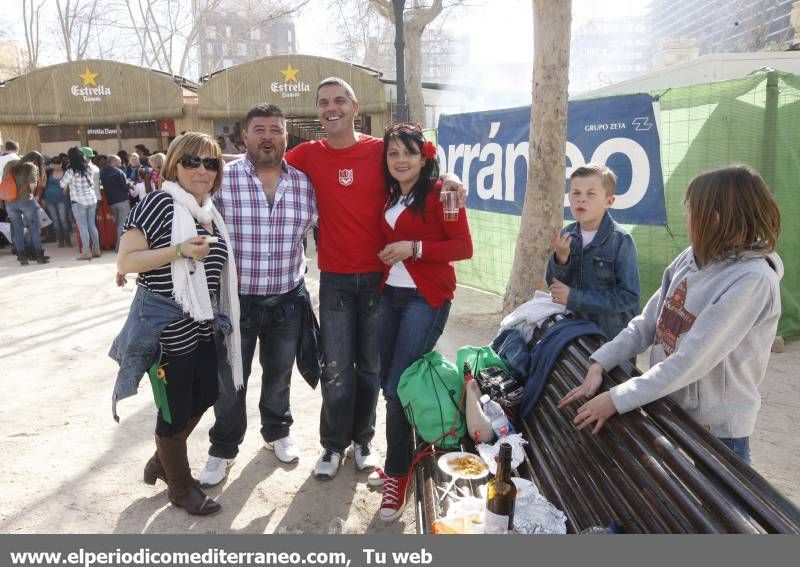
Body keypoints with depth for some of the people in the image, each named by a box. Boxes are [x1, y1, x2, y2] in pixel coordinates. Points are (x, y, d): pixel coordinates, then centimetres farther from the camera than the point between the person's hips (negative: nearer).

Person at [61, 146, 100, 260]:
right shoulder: (88, 169, 6)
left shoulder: (71, 171, -11)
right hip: (92, 200, 6)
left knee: (83, 227, -3)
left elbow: (62, 184, -1)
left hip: (78, 202, -6)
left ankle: (86, 252, -5)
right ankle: (96, 250, 13)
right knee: (92, 225, 10)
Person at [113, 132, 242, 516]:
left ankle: (161, 463, 42)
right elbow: (125, 262, -16)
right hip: (167, 326, -8)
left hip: (204, 325, 8)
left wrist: (221, 316, 18)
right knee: (175, 407, 7)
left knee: (202, 398, 19)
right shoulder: (158, 203, -13)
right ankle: (180, 487, 28)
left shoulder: (211, 213, 10)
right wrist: (179, 251, -26)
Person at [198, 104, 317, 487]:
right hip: (235, 300, -2)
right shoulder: (223, 179, -11)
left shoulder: (303, 183, -2)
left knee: (279, 373, 19)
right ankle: (223, 449, 31)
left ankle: (277, 432, 43)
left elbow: (312, 227, 13)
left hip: (288, 301, 3)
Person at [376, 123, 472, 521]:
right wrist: (390, 256, 3)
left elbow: (464, 247, -12)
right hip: (390, 294, 7)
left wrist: (414, 248, -19)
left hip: (426, 297, -7)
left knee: (398, 386, -9)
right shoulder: (389, 195, 12)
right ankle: (404, 456, 32)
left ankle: (397, 473, 10)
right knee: (387, 382, 10)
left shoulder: (439, 193, -8)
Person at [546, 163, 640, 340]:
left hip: (613, 334, -4)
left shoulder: (621, 240, -17)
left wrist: (574, 297, -22)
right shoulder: (566, 236, -3)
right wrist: (561, 258, -21)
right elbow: (555, 285, -2)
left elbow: (628, 296, -20)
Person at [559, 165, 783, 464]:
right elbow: (647, 324, 2)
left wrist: (616, 399, -25)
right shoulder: (691, 259, -1)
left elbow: (691, 361, -28)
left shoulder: (752, 280, -23)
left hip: (715, 430, -6)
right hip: (667, 410, 6)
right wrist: (599, 364, -10)